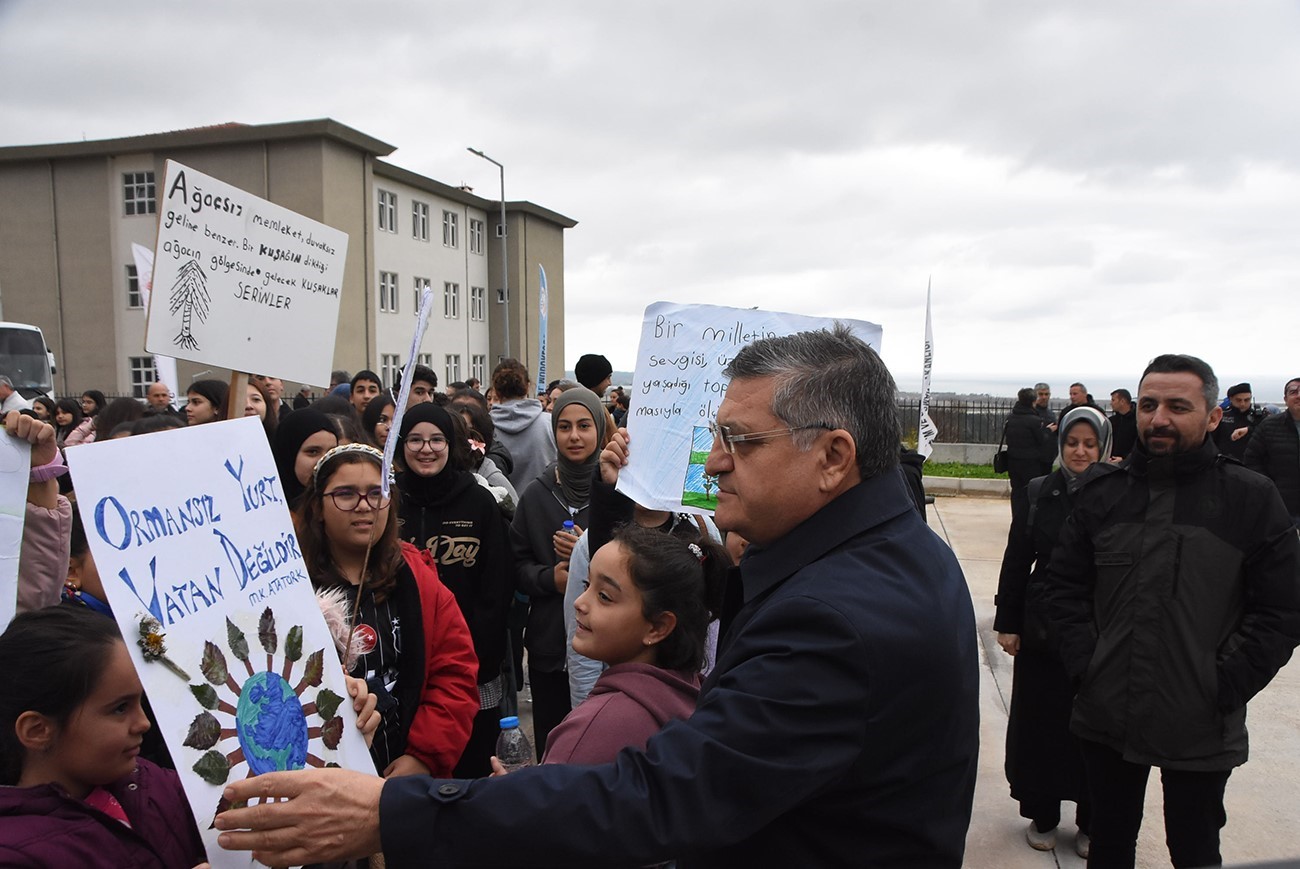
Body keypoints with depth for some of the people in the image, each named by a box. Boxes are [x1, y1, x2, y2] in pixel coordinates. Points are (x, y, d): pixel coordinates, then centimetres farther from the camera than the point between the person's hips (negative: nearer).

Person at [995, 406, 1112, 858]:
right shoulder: (1039, 493, -1)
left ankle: (1091, 821, 28)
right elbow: (1017, 561, 3)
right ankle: (1042, 816, 28)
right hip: (1043, 630, 2)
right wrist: (1007, 622, 1)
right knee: (1039, 720, 11)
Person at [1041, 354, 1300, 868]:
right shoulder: (1103, 495, 3)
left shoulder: (1252, 500, -5)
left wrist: (1222, 688, -12)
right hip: (1107, 719, 2)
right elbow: (1063, 588, 5)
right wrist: (1085, 666, -5)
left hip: (1201, 731, -2)